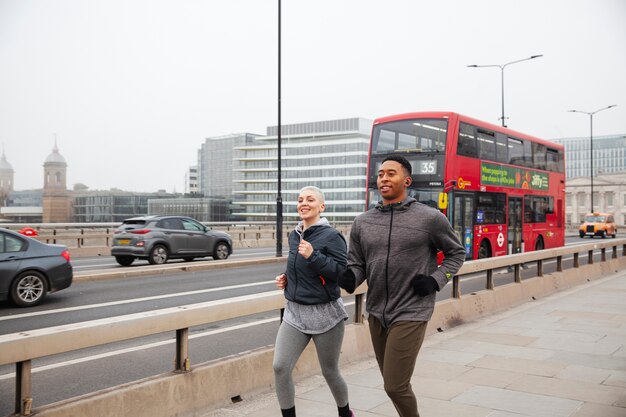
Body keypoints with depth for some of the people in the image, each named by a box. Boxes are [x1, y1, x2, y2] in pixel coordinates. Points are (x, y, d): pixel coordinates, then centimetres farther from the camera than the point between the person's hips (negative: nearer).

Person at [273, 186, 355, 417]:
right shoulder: (294, 235, 8)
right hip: (294, 312, 5)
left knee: (330, 372, 10)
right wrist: (286, 278, 4)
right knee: (280, 367, -7)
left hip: (324, 313, -5)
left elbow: (343, 272, -19)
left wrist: (313, 255, -27)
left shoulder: (331, 236, -12)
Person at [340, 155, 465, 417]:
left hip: (411, 314, -5)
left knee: (395, 386, -7)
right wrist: (350, 278, -15)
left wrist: (436, 281, -8)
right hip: (376, 313, 5)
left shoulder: (430, 218, -7)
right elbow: (357, 264, 8)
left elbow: (457, 253, 7)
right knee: (392, 382, 17)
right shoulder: (362, 222, 3)